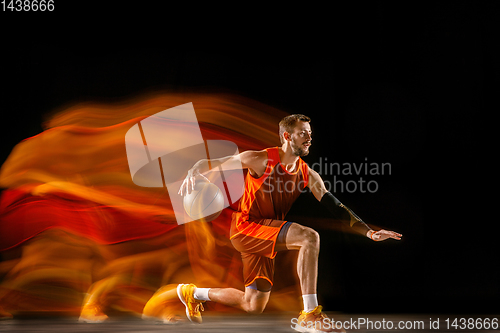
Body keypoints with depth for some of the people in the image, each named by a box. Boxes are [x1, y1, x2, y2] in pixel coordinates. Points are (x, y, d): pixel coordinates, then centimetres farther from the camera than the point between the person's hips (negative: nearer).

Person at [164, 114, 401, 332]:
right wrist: (192, 175, -27)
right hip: (246, 227, -7)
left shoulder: (308, 176, 3)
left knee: (254, 306, 13)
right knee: (309, 237, -29)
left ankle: (193, 293, 34)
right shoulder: (260, 160, -11)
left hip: (265, 238, 7)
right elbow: (211, 164, -7)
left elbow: (335, 207, 1)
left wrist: (369, 232, -9)